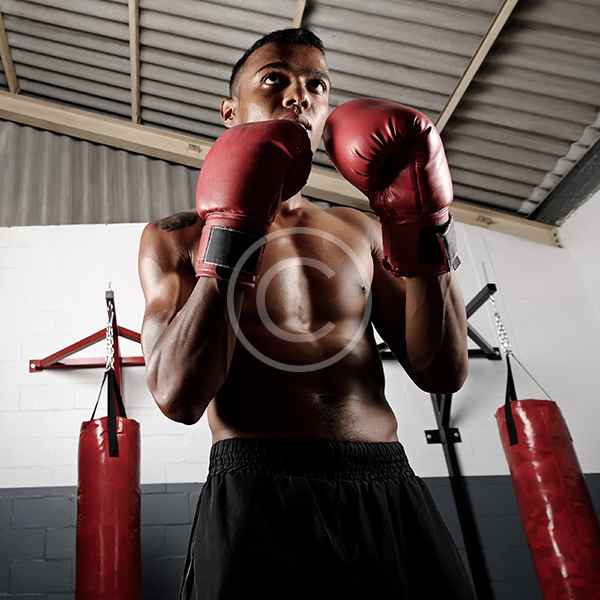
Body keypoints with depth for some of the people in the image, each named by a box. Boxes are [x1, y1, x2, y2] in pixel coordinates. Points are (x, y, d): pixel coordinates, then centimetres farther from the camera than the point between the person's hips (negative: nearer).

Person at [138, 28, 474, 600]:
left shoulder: (360, 230, 11)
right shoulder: (175, 237, 3)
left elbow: (442, 373, 3)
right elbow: (180, 397, -11)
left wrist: (422, 230, -7)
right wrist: (231, 236, -15)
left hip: (388, 493, 4)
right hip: (258, 499, -3)